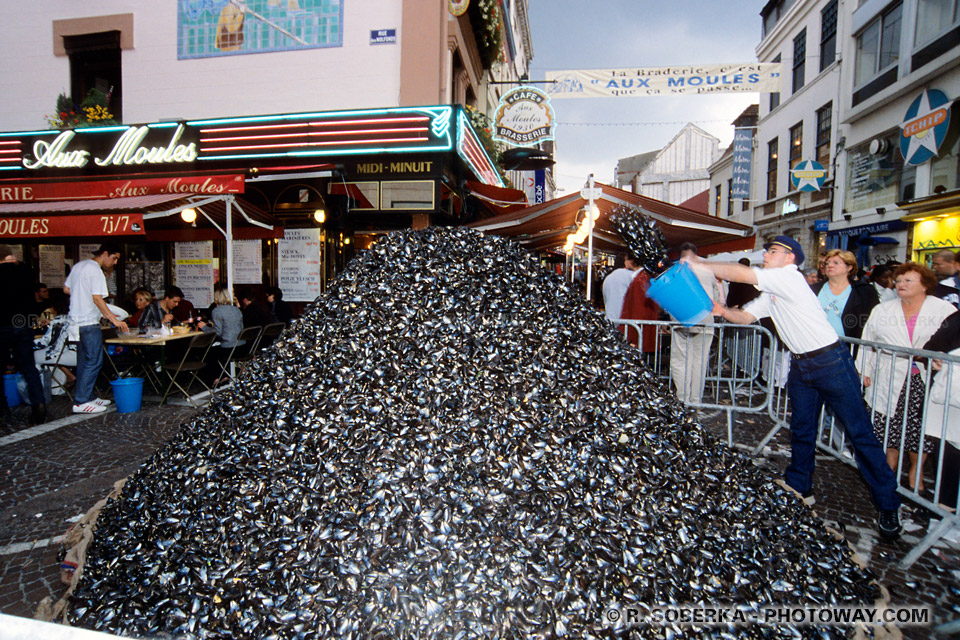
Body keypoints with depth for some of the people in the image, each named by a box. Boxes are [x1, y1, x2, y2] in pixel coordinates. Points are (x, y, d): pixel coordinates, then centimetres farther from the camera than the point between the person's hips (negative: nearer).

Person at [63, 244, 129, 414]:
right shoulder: (95, 271, -14)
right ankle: (81, 402, -4)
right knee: (94, 362, -6)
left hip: (76, 320, 10)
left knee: (84, 360, 15)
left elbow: (66, 289, 20)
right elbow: (97, 298, -21)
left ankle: (88, 396, 22)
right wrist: (114, 319, -20)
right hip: (89, 322, -10)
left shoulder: (79, 265, 14)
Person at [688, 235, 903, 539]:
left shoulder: (789, 276, -14)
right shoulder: (771, 294, 13)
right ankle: (798, 488, 29)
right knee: (801, 431, 15)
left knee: (860, 433, 1)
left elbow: (742, 274, -22)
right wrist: (723, 311, -9)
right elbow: (746, 316, 13)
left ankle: (888, 505, 12)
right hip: (801, 366, 9)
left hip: (831, 362, -9)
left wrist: (698, 265, -14)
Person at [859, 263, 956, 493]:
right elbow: (868, 342, 11)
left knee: (921, 427, 4)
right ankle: (890, 467, 23)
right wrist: (865, 370, 7)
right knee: (889, 425, 4)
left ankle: (915, 472, 23)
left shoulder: (945, 309, 3)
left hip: (926, 381, -1)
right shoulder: (882, 310, 10)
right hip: (891, 381, 2)